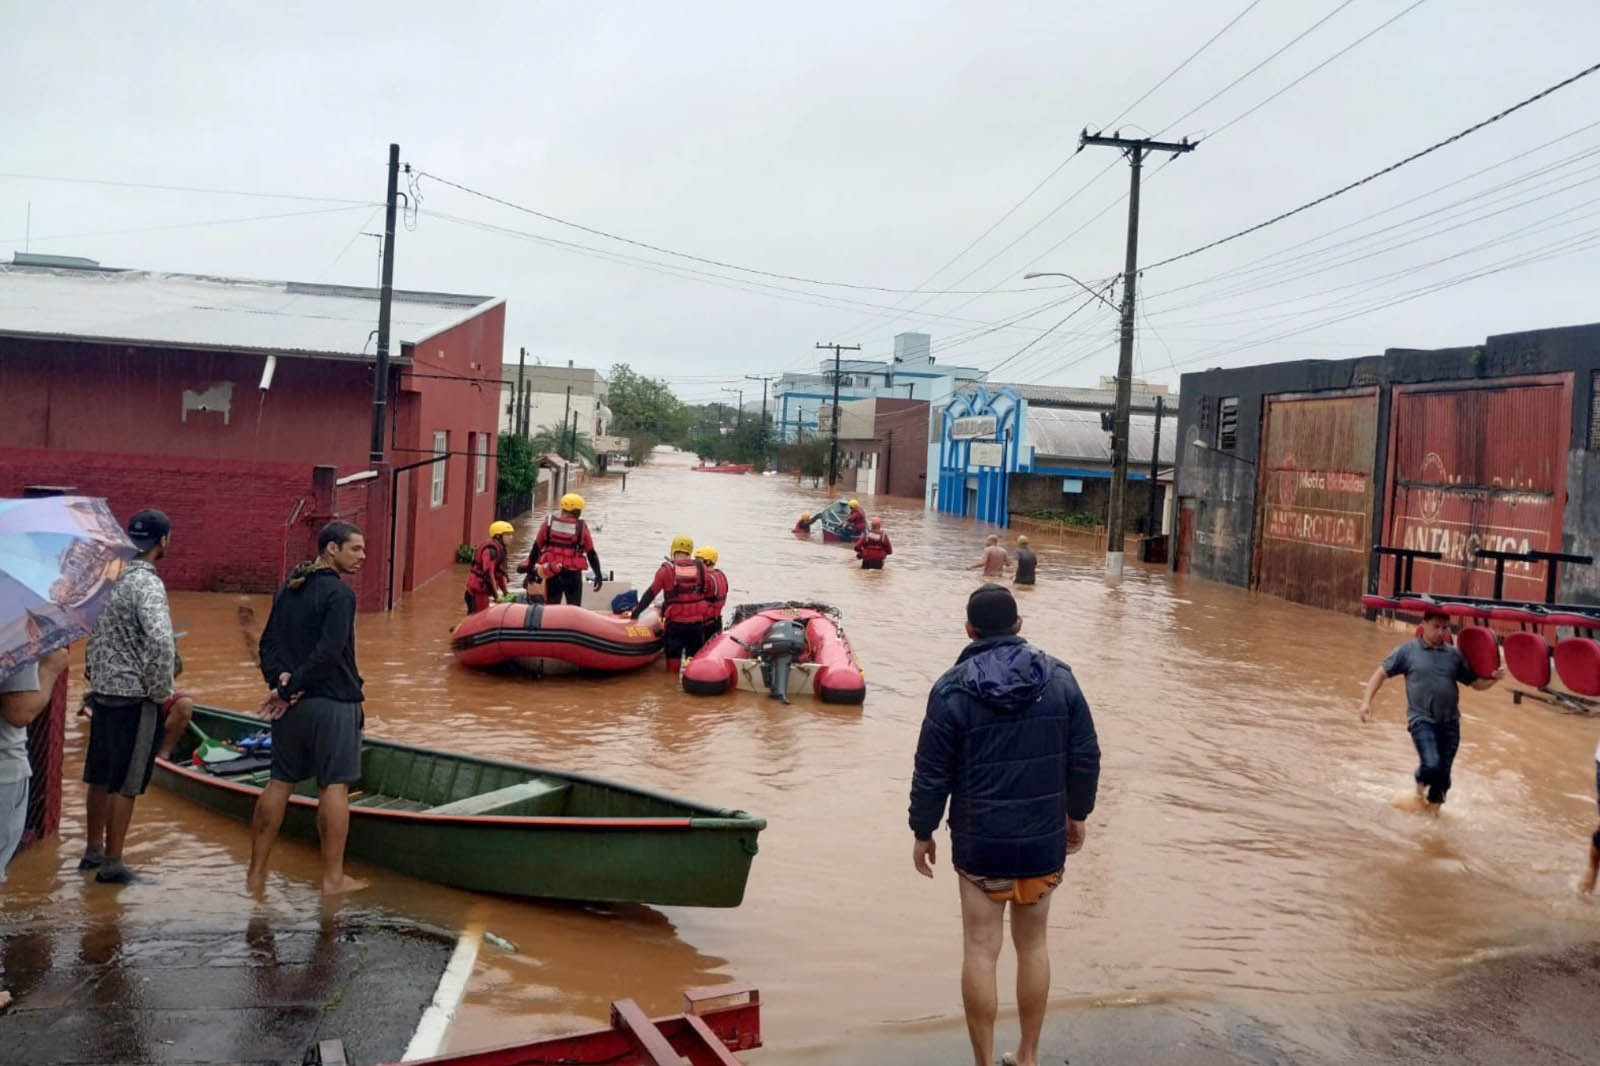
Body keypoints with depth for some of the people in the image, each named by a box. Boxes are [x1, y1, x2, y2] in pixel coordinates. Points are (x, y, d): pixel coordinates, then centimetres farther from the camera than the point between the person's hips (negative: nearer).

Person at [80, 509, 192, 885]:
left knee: (100, 778, 19)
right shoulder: (147, 583, -18)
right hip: (134, 695, -8)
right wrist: (164, 693, -19)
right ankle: (112, 864, 8)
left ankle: (94, 851, 31)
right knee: (126, 784, 1)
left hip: (102, 690, 8)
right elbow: (160, 641, -30)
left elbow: (90, 633, 17)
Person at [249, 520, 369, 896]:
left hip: (292, 702, 8)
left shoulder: (287, 590, 13)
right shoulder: (339, 593, -14)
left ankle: (256, 873, 17)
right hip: (332, 703, -7)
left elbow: (268, 642, 10)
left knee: (278, 783, 12)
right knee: (334, 786, 0)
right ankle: (333, 877, 5)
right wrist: (287, 690, -14)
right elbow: (328, 652, -22)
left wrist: (280, 679, -4)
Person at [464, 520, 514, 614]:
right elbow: (488, 574, -26)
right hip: (478, 592, -10)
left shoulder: (499, 548, 12)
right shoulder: (491, 550, -20)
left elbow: (500, 572, 17)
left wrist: (505, 592, 15)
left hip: (483, 591, 10)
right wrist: (496, 595, -22)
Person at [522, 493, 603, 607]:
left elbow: (536, 549, 4)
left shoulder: (548, 524, 3)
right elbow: (591, 553, -2)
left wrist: (531, 571, 11)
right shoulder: (581, 527, -3)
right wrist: (598, 575, 4)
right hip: (573, 575, -2)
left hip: (552, 574, 2)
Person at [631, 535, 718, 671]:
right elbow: (709, 594, 7)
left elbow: (651, 593, -4)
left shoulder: (666, 569, -6)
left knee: (673, 657, 7)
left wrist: (637, 611, 3)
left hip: (674, 621, -2)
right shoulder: (701, 567, 0)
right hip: (697, 622, 2)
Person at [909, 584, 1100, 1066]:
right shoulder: (1058, 677, -3)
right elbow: (1085, 756, 2)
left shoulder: (953, 688, -11)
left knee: (981, 949, 6)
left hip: (980, 843, -3)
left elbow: (931, 772, -9)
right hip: (1044, 839, 3)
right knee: (1034, 945, 16)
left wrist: (923, 832, 4)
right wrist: (1077, 814, 16)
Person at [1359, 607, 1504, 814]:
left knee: (1443, 772, 6)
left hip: (1450, 722, 4)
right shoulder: (1408, 650, -2)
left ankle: (1434, 807, 28)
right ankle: (1421, 782, 15)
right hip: (1422, 720, -4)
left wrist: (1494, 678, -8)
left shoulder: (1455, 654, 7)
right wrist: (1367, 701, -10)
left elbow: (1476, 682, 13)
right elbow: (1380, 673, 0)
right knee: (1431, 765, -20)